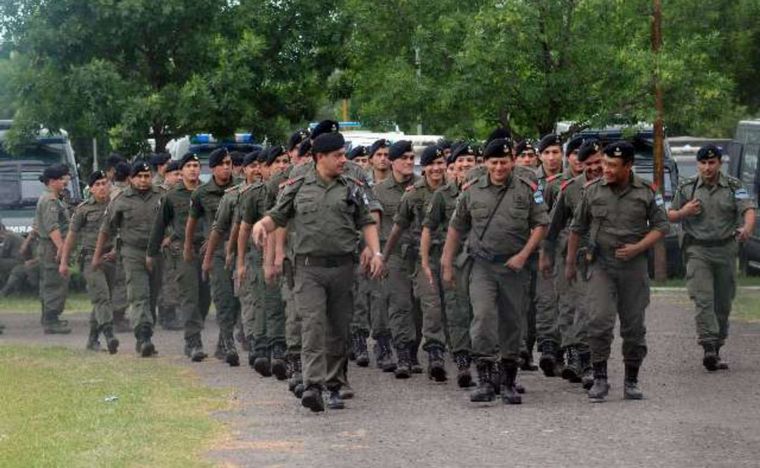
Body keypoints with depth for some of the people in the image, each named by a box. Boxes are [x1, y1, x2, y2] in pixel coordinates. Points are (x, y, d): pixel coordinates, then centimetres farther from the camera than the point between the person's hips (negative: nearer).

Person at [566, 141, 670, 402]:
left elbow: (661, 226, 5)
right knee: (599, 320, -15)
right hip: (600, 265, -1)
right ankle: (600, 379, -8)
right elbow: (577, 228, 12)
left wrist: (638, 248, -10)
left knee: (634, 326, 5)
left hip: (634, 265, 1)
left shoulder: (646, 193, 1)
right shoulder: (592, 191, 3)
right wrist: (570, 262, 13)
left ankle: (631, 382, 17)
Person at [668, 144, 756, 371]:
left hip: (725, 250, 1)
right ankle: (708, 348, -21)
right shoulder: (687, 188, 5)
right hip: (697, 250, -1)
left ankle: (717, 349, 18)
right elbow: (671, 216, 13)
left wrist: (747, 228, -32)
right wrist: (684, 212, -9)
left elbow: (748, 210, -11)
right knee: (703, 299, -14)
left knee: (723, 303, 7)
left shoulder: (734, 187, 3)